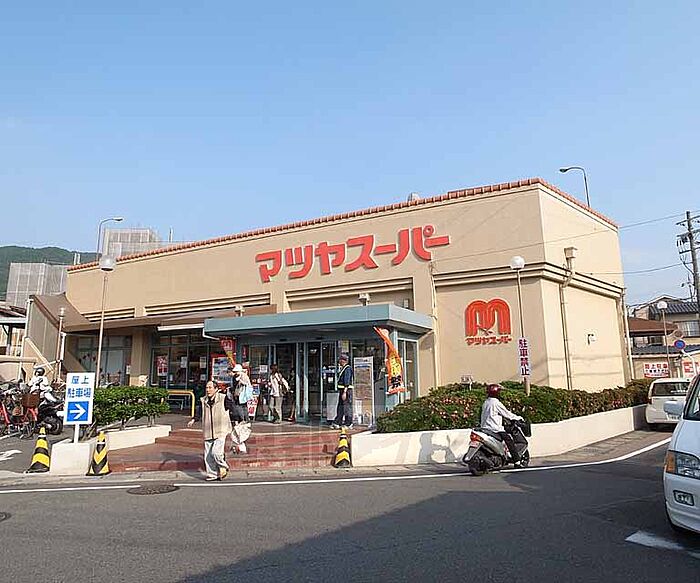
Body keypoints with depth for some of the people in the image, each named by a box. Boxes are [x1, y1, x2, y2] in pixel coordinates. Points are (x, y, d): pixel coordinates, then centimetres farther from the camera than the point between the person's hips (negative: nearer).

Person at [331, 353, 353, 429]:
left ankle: (348, 424, 0)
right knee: (340, 407, 11)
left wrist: (344, 392, -24)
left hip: (346, 390, -10)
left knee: (347, 407, -5)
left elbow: (347, 382, -20)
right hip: (342, 390, 10)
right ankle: (337, 423, 15)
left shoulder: (347, 368, -13)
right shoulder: (343, 368, 18)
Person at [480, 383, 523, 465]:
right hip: (495, 429, -9)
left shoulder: (485, 403, 13)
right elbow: (506, 413, -5)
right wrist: (518, 418, 8)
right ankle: (517, 461, -10)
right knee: (509, 440, -6)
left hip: (484, 427, 9)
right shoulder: (496, 403, -11)